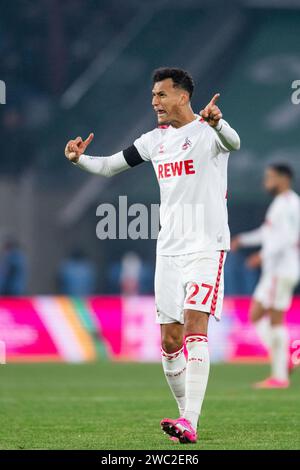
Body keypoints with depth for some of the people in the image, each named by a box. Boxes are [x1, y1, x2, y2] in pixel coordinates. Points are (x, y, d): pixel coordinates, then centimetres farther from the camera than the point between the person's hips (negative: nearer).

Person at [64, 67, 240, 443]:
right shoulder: (156, 139, 12)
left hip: (206, 246, -7)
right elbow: (110, 166, 18)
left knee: (194, 327, -19)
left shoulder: (207, 131, -9)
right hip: (168, 248, 7)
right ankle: (186, 413, 18)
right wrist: (80, 159, -4)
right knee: (170, 341, 5)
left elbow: (233, 143, -32)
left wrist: (217, 123, -55)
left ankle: (190, 424, -26)